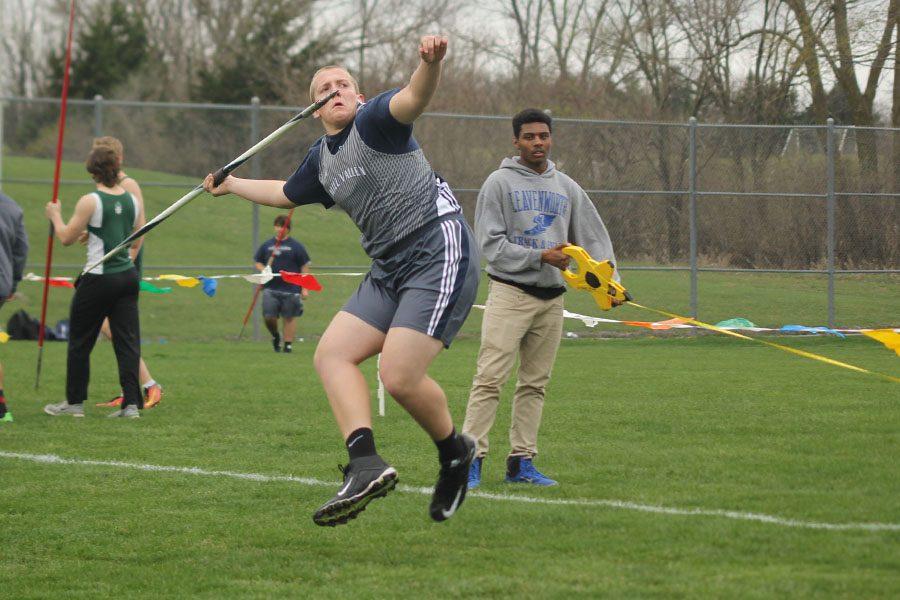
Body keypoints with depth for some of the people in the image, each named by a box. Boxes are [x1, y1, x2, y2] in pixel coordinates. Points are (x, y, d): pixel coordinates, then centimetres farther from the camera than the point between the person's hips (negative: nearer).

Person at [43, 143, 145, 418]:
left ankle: (74, 402, 17)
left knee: (80, 341, 9)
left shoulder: (90, 202, -13)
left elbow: (67, 238, -6)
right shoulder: (133, 200, 3)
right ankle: (131, 403, -2)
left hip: (98, 279, -5)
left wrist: (55, 216, 11)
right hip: (127, 276, 5)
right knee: (127, 341, 5)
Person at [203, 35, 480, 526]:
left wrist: (430, 63, -49)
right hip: (389, 271, 9)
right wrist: (231, 185, 51)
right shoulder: (321, 159, 19)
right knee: (332, 354, -5)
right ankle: (366, 466, -16)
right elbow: (285, 194, 40)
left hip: (439, 253, -9)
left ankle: (454, 453, 9)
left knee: (399, 376, -18)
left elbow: (414, 99, -28)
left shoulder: (373, 121, -5)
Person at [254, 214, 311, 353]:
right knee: (269, 316, -7)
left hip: (291, 290, -2)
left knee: (289, 318, 0)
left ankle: (288, 344, 9)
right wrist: (263, 270, -3)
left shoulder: (296, 246, 3)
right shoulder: (267, 245, 12)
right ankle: (275, 336, 20)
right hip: (270, 288, 2)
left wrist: (304, 289, -2)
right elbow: (258, 262, 21)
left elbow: (304, 267, 3)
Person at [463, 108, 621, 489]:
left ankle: (521, 461, 11)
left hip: (551, 297, 5)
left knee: (535, 383, 7)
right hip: (510, 291, -5)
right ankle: (472, 456, -14)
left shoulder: (567, 188, 15)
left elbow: (593, 238, 17)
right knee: (490, 378, -12)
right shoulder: (500, 183, -1)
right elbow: (491, 243, -7)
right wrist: (540, 257, -16)